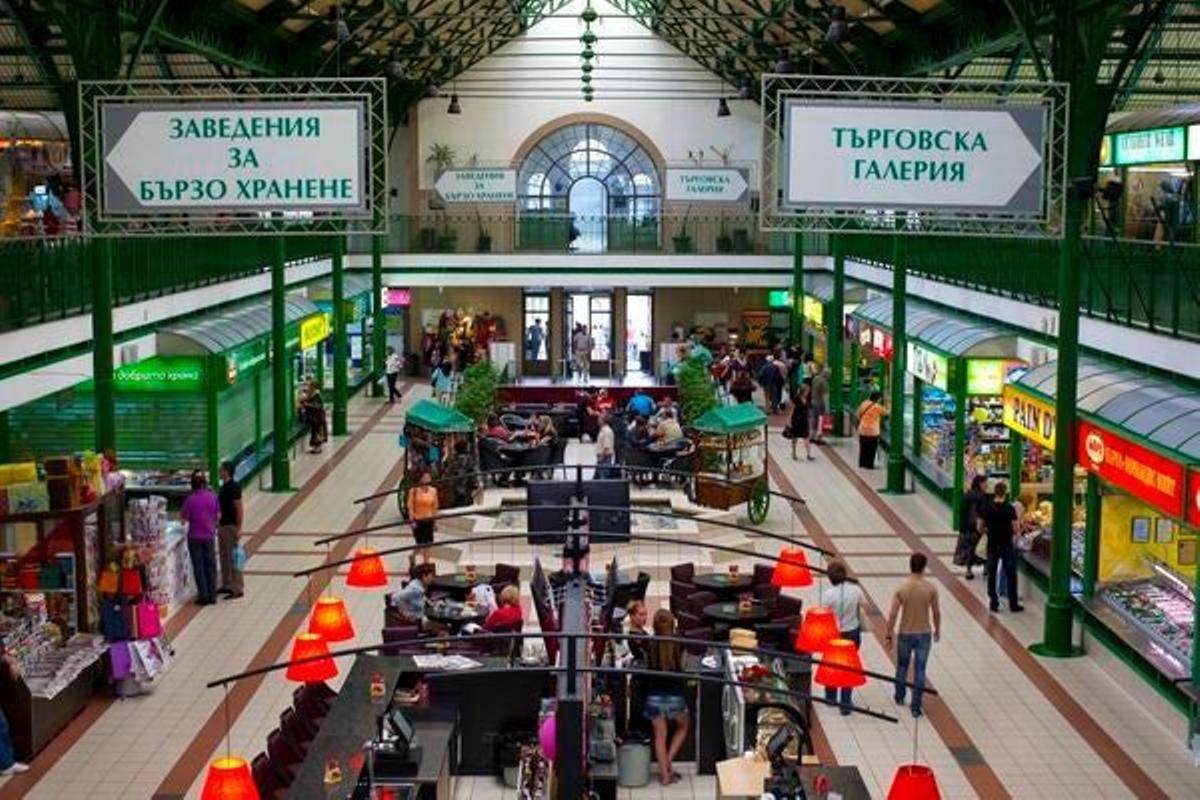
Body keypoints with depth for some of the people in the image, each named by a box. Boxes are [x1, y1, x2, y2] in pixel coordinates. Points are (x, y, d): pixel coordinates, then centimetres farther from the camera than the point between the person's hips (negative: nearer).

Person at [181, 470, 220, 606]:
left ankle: (204, 596, 6)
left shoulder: (190, 499, -16)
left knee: (198, 567, 5)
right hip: (209, 535, 3)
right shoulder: (212, 496, -6)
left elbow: (184, 517, -11)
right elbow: (218, 515, 3)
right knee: (210, 565, 11)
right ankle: (212, 595, 14)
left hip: (195, 537, -3)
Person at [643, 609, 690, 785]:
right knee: (683, 726, 25)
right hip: (674, 695, 0)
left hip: (654, 696, 0)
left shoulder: (649, 645, -12)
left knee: (660, 735, 12)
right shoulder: (678, 645, -11)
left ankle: (664, 772, 16)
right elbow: (681, 665, 4)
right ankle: (668, 761, 17)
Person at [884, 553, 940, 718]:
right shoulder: (931, 588, -12)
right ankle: (916, 707, 9)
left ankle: (900, 697, 40)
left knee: (902, 666, 22)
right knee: (920, 670, 7)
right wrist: (937, 630, 16)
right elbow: (936, 613, -1)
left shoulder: (901, 588, -15)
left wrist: (889, 635, -1)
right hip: (924, 634, 0)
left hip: (906, 634, 0)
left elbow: (893, 614, -12)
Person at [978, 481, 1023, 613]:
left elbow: (980, 528, -3)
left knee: (992, 575, 11)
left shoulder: (985, 508, -7)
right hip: (1007, 546, -2)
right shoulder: (1010, 509, -15)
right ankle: (1013, 604, 14)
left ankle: (993, 603, 14)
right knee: (1011, 575, 8)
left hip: (992, 546, 2)